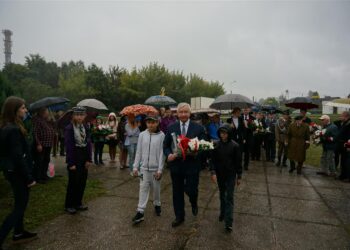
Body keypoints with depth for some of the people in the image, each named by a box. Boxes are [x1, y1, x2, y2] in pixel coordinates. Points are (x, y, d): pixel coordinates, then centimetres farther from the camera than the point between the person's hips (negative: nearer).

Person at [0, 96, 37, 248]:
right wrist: (29, 178, -18)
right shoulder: (14, 129, -23)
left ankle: (19, 233, 35)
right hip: (17, 172, -10)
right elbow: (18, 156, -24)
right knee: (20, 206, 2)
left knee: (20, 203, 21)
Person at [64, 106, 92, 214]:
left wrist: (89, 159, 0)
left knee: (82, 181, 12)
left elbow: (88, 143, 5)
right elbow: (68, 146, -14)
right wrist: (71, 163, -15)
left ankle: (78, 203, 28)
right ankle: (69, 205, 21)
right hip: (74, 158, -5)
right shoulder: (69, 128, -12)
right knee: (73, 182, 4)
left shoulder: (85, 128, 5)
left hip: (84, 158, 6)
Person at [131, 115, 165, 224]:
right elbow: (138, 152, 3)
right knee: (143, 188, 2)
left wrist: (160, 169, -9)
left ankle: (157, 205, 38)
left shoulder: (161, 135, -9)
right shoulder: (142, 135, -2)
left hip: (156, 167, -1)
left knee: (156, 188, 15)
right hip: (144, 167, 1)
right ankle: (140, 212, 7)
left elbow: (162, 153, -8)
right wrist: (135, 167, 2)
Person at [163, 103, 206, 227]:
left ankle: (194, 203, 38)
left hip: (192, 165, -2)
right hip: (176, 165, 2)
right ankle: (179, 217, 32)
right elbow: (166, 146, 7)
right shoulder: (171, 128, 3)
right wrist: (169, 154, -13)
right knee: (177, 192, 12)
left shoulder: (198, 128, -3)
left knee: (191, 190, 0)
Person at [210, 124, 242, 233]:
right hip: (219, 174, 3)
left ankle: (228, 223, 1)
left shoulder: (235, 146, -12)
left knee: (229, 197, -1)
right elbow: (212, 159, -4)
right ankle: (223, 213, 37)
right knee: (222, 195, 18)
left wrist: (239, 176, -2)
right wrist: (213, 172, -15)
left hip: (231, 175, -2)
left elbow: (238, 162, -6)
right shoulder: (216, 145, -7)